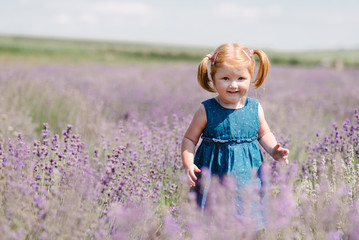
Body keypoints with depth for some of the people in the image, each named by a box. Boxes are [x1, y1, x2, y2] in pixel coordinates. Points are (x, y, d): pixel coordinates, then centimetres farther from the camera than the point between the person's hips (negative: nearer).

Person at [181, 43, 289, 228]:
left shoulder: (255, 108, 1)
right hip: (214, 178, -2)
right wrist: (188, 164, -14)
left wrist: (274, 150, -3)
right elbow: (189, 139, 1)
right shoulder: (206, 111, -7)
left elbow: (264, 134, 16)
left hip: (247, 179, 2)